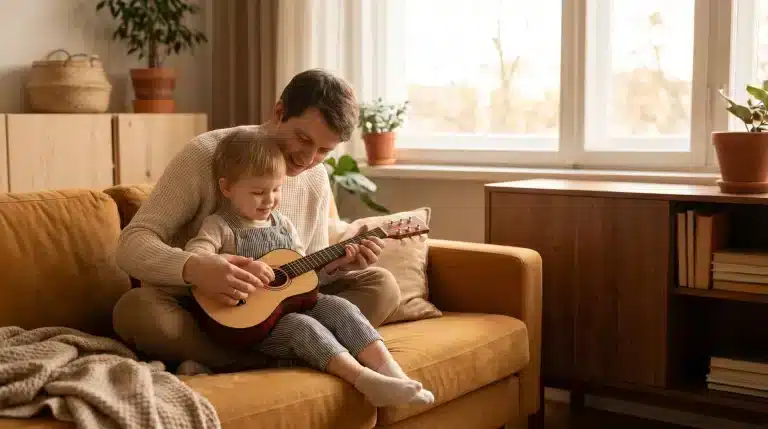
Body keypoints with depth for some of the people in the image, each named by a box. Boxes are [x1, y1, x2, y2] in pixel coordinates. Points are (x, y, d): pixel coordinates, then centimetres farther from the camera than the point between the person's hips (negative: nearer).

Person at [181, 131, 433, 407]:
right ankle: (367, 381, -42)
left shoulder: (282, 224, 14)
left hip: (293, 302, 6)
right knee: (302, 325, -30)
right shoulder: (220, 226, -6)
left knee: (340, 308, -16)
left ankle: (391, 371, -26)